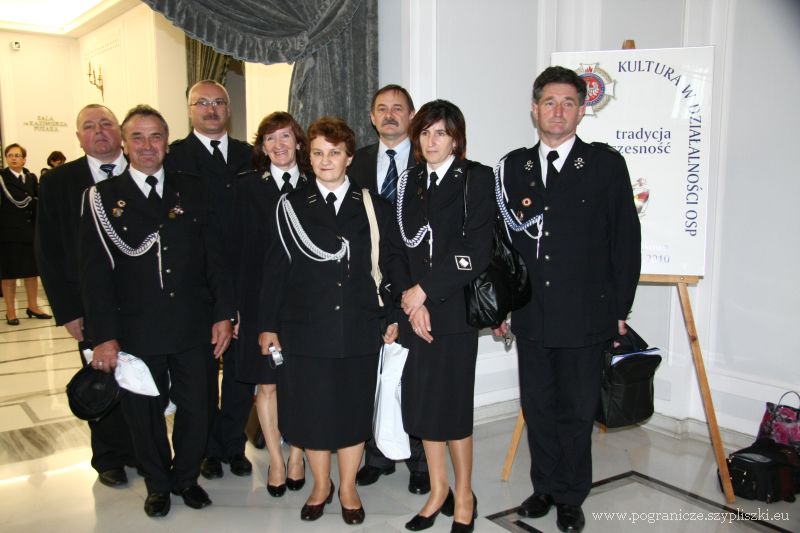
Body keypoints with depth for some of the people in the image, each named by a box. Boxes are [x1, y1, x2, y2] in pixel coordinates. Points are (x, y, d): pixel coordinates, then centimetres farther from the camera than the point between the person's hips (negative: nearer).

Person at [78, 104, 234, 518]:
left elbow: (214, 256, 4)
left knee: (195, 409, 12)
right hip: (136, 333, -1)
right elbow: (95, 273, -5)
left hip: (193, 328, 2)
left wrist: (223, 313, -2)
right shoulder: (102, 198, -1)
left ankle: (186, 476, 35)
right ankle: (157, 484, 35)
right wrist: (104, 336, -10)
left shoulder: (193, 191, 5)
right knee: (145, 414, 13)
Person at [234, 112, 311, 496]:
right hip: (262, 295, 0)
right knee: (267, 383, 8)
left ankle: (296, 455, 25)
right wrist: (239, 304, -5)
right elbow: (243, 247, -1)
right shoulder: (249, 186, 3)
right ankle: (276, 460, 23)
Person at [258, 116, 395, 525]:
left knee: (354, 410, 10)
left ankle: (348, 488, 29)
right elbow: (275, 270, 2)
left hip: (359, 328, 1)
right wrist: (268, 325, 0)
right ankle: (321, 485, 31)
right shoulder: (291, 207, 3)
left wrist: (394, 316, 1)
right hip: (305, 328, 0)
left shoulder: (373, 208, 4)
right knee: (311, 410, 9)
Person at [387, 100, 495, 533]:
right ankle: (438, 490, 28)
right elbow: (398, 248, 7)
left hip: (455, 308, -4)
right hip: (414, 307, 5)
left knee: (453, 405, 0)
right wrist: (411, 301, -6)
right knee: (422, 401, 9)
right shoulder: (408, 183, 11)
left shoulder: (476, 179, -3)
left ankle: (464, 497, 21)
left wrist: (426, 290, -12)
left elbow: (476, 252, -11)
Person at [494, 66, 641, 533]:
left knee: (577, 411, 8)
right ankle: (546, 487, 32)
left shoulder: (606, 163, -2)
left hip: (586, 315, -3)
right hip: (531, 315, 3)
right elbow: (502, 240, 10)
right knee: (538, 407, 13)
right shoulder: (514, 166, 7)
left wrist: (620, 309, -3)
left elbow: (625, 239, -2)